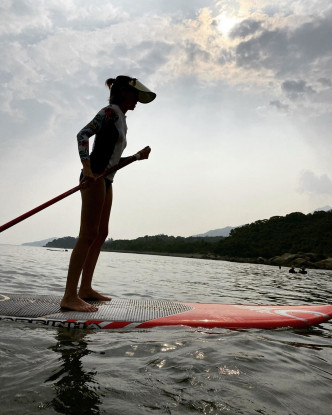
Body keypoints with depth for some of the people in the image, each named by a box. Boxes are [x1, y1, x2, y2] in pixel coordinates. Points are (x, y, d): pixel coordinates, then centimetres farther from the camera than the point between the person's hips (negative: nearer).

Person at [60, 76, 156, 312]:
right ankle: (70, 296, -10)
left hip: (105, 179, 10)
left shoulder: (122, 120, 23)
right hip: (94, 177, -10)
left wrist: (137, 157, 14)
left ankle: (86, 288, 17)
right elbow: (83, 134, -17)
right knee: (89, 234, -14)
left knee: (101, 234, 9)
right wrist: (87, 169, -26)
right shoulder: (111, 111, -4)